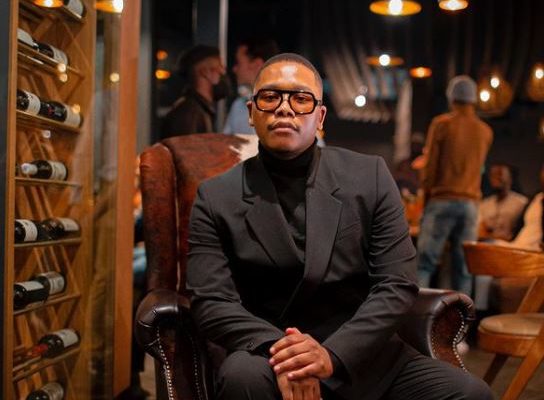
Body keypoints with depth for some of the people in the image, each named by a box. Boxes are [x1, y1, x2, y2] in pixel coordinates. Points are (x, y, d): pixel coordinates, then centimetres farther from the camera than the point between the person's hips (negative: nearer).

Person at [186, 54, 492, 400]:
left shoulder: (370, 177, 2)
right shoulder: (217, 198, 1)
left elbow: (398, 285, -4)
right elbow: (212, 301, -6)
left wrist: (333, 354, -18)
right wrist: (278, 349, -24)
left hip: (364, 356, 2)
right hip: (271, 357, -2)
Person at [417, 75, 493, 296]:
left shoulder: (441, 123, -2)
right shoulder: (485, 131, 11)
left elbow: (430, 167, -4)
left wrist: (426, 199, 7)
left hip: (442, 201, -4)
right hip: (470, 204, 4)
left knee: (425, 263, -4)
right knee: (463, 268, 4)